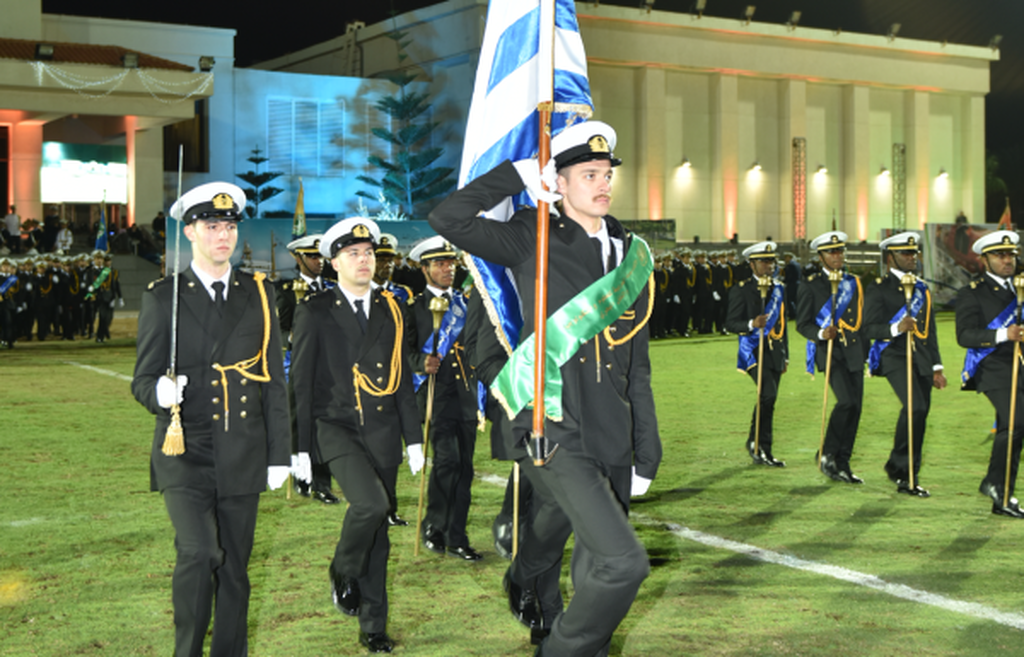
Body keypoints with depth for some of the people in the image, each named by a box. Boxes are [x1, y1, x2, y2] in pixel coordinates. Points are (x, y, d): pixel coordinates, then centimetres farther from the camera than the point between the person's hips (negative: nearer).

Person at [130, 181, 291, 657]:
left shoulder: (259, 293, 8)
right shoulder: (163, 297, 0)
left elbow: (273, 381, 9)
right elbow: (142, 380, 0)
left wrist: (278, 455, 6)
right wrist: (160, 393, -24)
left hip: (243, 457, 3)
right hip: (185, 455, -3)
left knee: (234, 568, 9)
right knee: (199, 553, -19)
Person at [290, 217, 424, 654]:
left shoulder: (390, 309, 10)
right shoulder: (315, 312, -1)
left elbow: (403, 377, 13)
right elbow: (301, 383, -1)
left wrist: (413, 437, 8)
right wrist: (300, 447, -5)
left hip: (383, 431, 4)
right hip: (336, 427, -4)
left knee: (379, 534, 7)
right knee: (371, 503, -26)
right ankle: (342, 573, 3)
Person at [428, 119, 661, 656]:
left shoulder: (630, 255, 13)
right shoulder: (533, 240, -1)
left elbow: (636, 366, 15)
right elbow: (447, 220, -15)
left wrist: (646, 454, 14)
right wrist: (520, 174, -7)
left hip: (610, 439, 6)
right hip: (552, 431, -6)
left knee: (594, 573, 15)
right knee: (623, 562, -18)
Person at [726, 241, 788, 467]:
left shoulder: (779, 288, 15)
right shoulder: (742, 290, -5)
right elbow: (730, 323, -8)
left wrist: (785, 355, 19)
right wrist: (751, 324, -27)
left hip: (775, 352, 6)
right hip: (754, 350, -6)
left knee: (769, 401, 8)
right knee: (768, 394, -22)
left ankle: (764, 452, 16)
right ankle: (755, 441, -5)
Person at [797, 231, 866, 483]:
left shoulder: (854, 283, 16)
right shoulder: (811, 285, 0)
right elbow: (802, 323, -2)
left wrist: (866, 351, 17)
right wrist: (821, 334, -21)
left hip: (854, 352, 6)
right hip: (829, 350, -6)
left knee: (855, 407, 2)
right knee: (846, 401, -21)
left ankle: (842, 464, 12)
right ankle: (826, 455, -5)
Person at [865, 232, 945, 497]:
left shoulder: (922, 288, 19)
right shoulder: (879, 289, -2)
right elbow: (869, 328, -9)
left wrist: (936, 367, 17)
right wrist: (896, 328, -26)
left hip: (921, 358, 7)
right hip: (894, 355, -7)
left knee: (920, 415, 6)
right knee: (915, 407, -24)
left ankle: (908, 478, 18)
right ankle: (898, 464, -9)